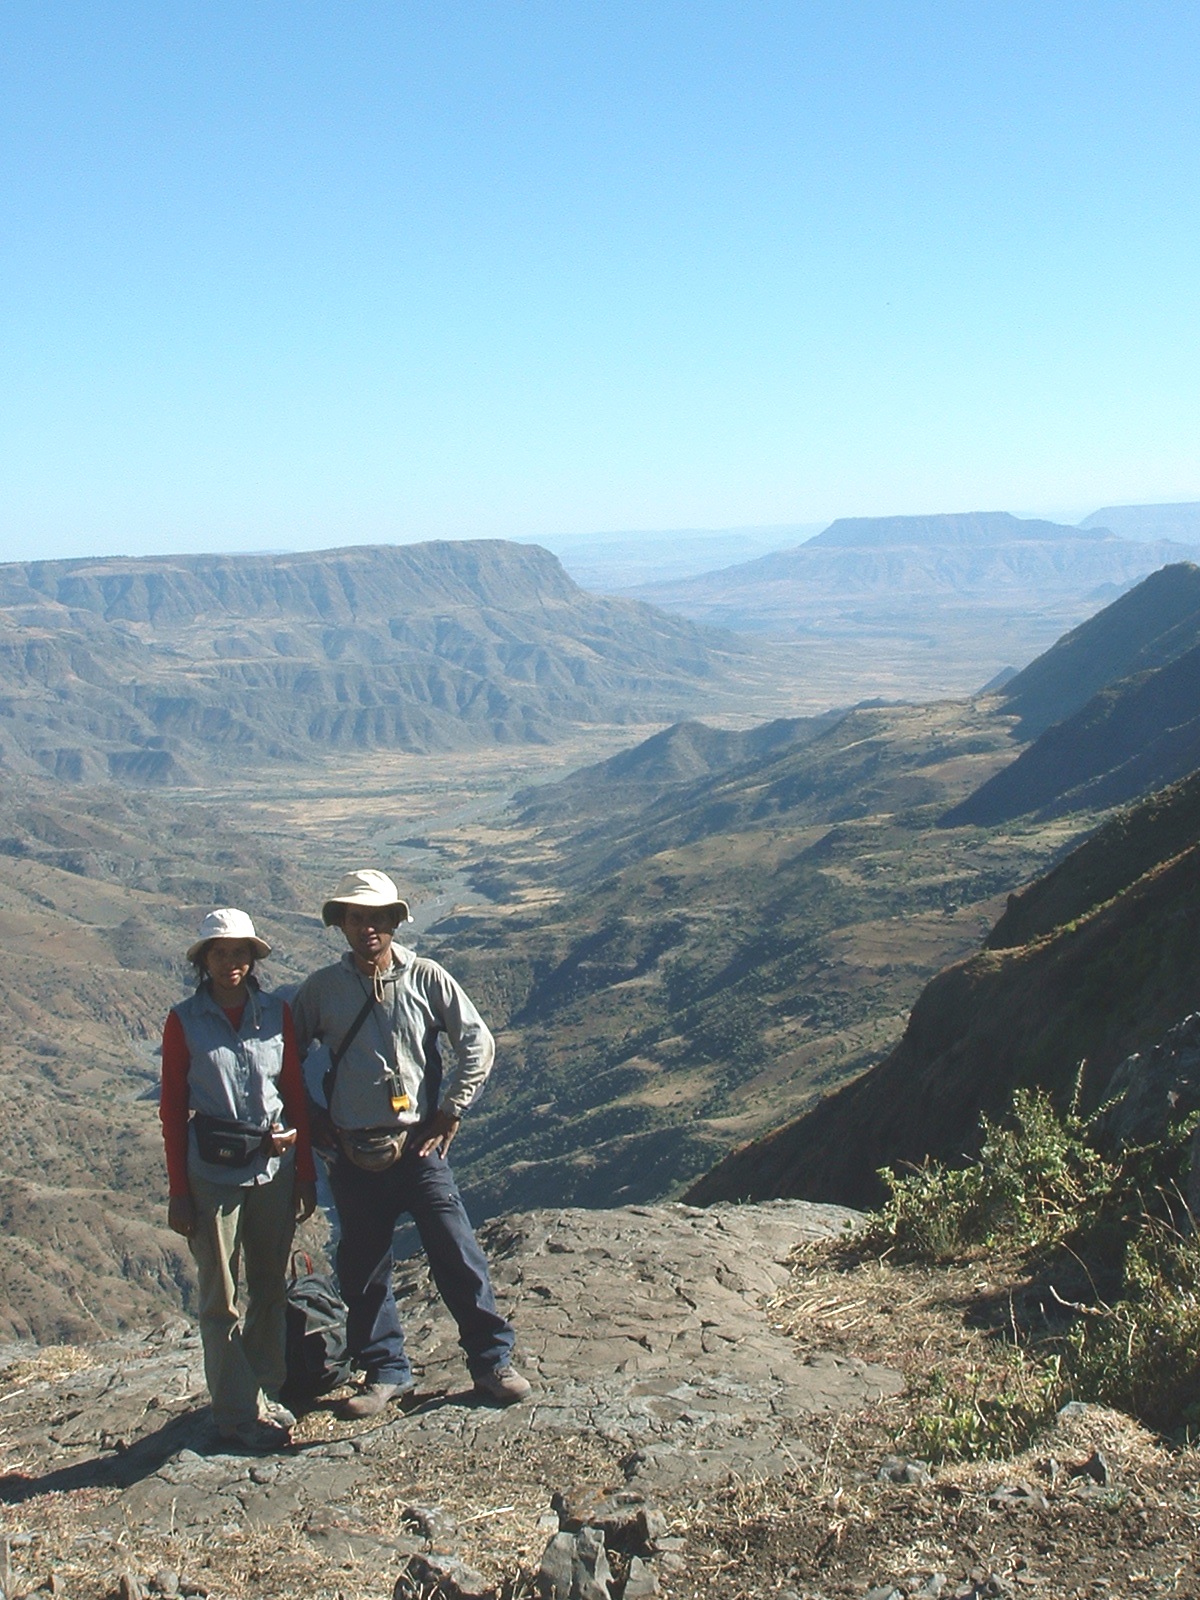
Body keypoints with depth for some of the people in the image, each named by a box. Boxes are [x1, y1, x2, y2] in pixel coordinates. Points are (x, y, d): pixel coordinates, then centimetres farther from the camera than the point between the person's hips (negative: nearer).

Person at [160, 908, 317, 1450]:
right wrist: (178, 1191, -4)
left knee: (272, 1288, 13)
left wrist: (305, 1175, 6)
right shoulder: (184, 1021, -4)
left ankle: (267, 1393, 28)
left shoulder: (275, 1013, 3)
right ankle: (239, 1412, 12)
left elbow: (296, 1096, 7)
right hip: (213, 1175, -3)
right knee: (221, 1299, 2)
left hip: (274, 1169, 3)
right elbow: (173, 1109, -2)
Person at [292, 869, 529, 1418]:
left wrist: (448, 1114, -3)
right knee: (362, 1270, 9)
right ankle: (386, 1372, 24)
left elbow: (477, 1043, -1)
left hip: (418, 1147, -2)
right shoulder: (321, 989, 1)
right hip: (352, 1156, 2)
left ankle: (492, 1363, 12)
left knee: (457, 1258, -1)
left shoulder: (425, 978, -3)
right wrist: (311, 1121, 6)